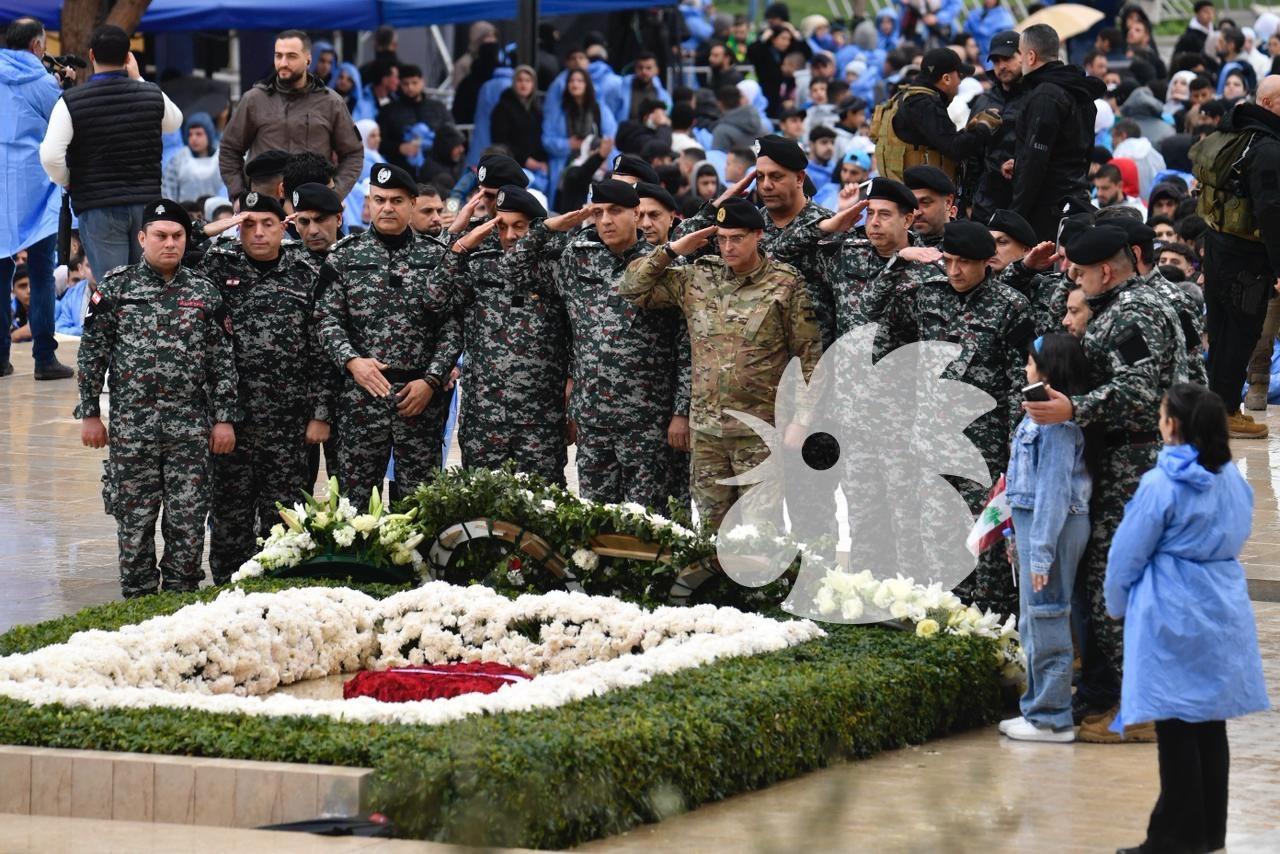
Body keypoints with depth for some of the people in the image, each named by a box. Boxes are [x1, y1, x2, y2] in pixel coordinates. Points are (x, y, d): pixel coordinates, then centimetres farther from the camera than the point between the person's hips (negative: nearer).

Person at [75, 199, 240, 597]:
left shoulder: (204, 291, 6)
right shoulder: (114, 287, 3)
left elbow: (222, 359, 7)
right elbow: (92, 353, 4)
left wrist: (225, 417, 2)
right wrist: (90, 413, 0)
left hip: (191, 428, 1)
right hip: (131, 426, -1)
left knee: (189, 520, 1)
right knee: (134, 519, 4)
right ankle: (138, 601, 13)